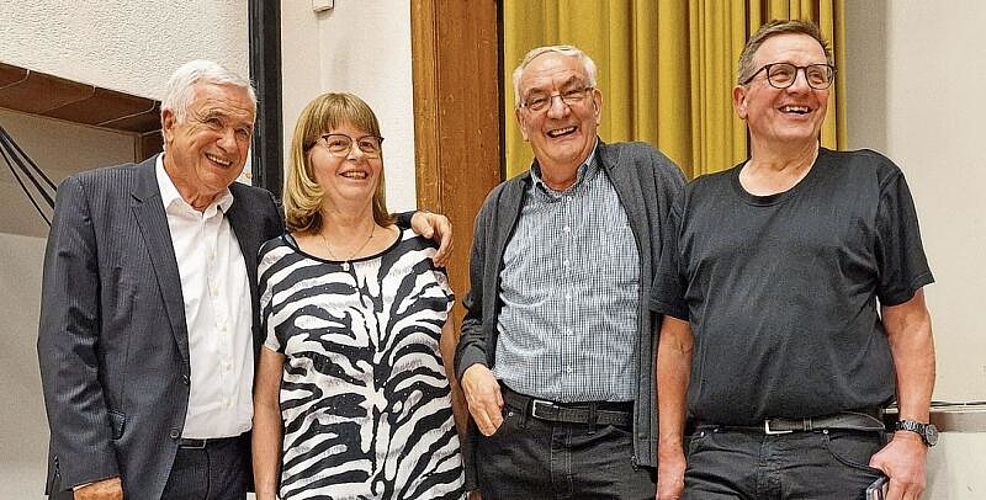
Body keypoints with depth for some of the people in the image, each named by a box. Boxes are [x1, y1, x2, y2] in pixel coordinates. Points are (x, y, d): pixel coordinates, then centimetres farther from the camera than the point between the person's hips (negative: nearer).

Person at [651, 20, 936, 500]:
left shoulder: (874, 181, 6)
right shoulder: (697, 203, 12)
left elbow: (908, 323, 4)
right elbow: (678, 339, 12)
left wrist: (912, 434, -6)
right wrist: (670, 455, 7)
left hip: (840, 456, -1)